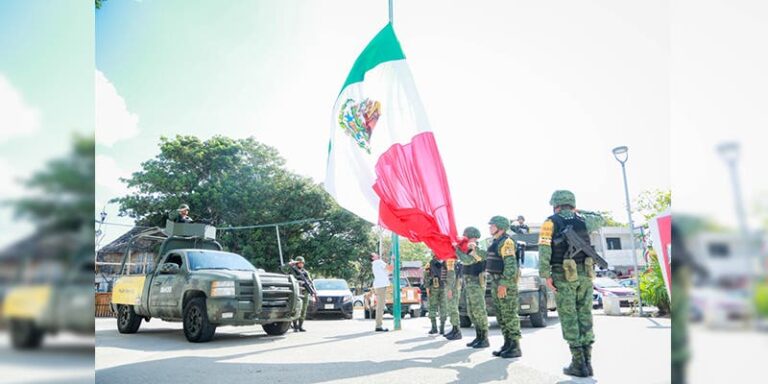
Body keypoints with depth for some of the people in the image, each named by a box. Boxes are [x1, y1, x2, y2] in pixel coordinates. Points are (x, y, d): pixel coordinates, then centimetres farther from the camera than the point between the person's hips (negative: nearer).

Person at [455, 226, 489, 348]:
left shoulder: (478, 250, -14)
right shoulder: (471, 251, 17)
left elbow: (466, 260, -27)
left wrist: (457, 250, -17)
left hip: (476, 284, -10)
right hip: (469, 284, 10)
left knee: (479, 311, -6)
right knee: (471, 313, 12)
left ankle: (484, 339, 0)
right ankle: (478, 337, 19)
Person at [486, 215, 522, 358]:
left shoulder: (506, 242, -13)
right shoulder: (495, 242, 18)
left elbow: (510, 265, -21)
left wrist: (503, 284, -23)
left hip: (506, 282, -10)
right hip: (496, 282, 10)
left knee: (510, 315, -6)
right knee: (501, 316, 12)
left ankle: (515, 347, -1)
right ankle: (507, 344, 19)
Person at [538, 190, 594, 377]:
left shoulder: (551, 222, -1)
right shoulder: (583, 220, 10)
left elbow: (544, 249, -12)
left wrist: (546, 275, -11)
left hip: (563, 276, -4)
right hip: (584, 274, 4)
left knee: (569, 318, 1)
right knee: (585, 316, 9)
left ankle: (578, 364, 3)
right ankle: (587, 362, 12)